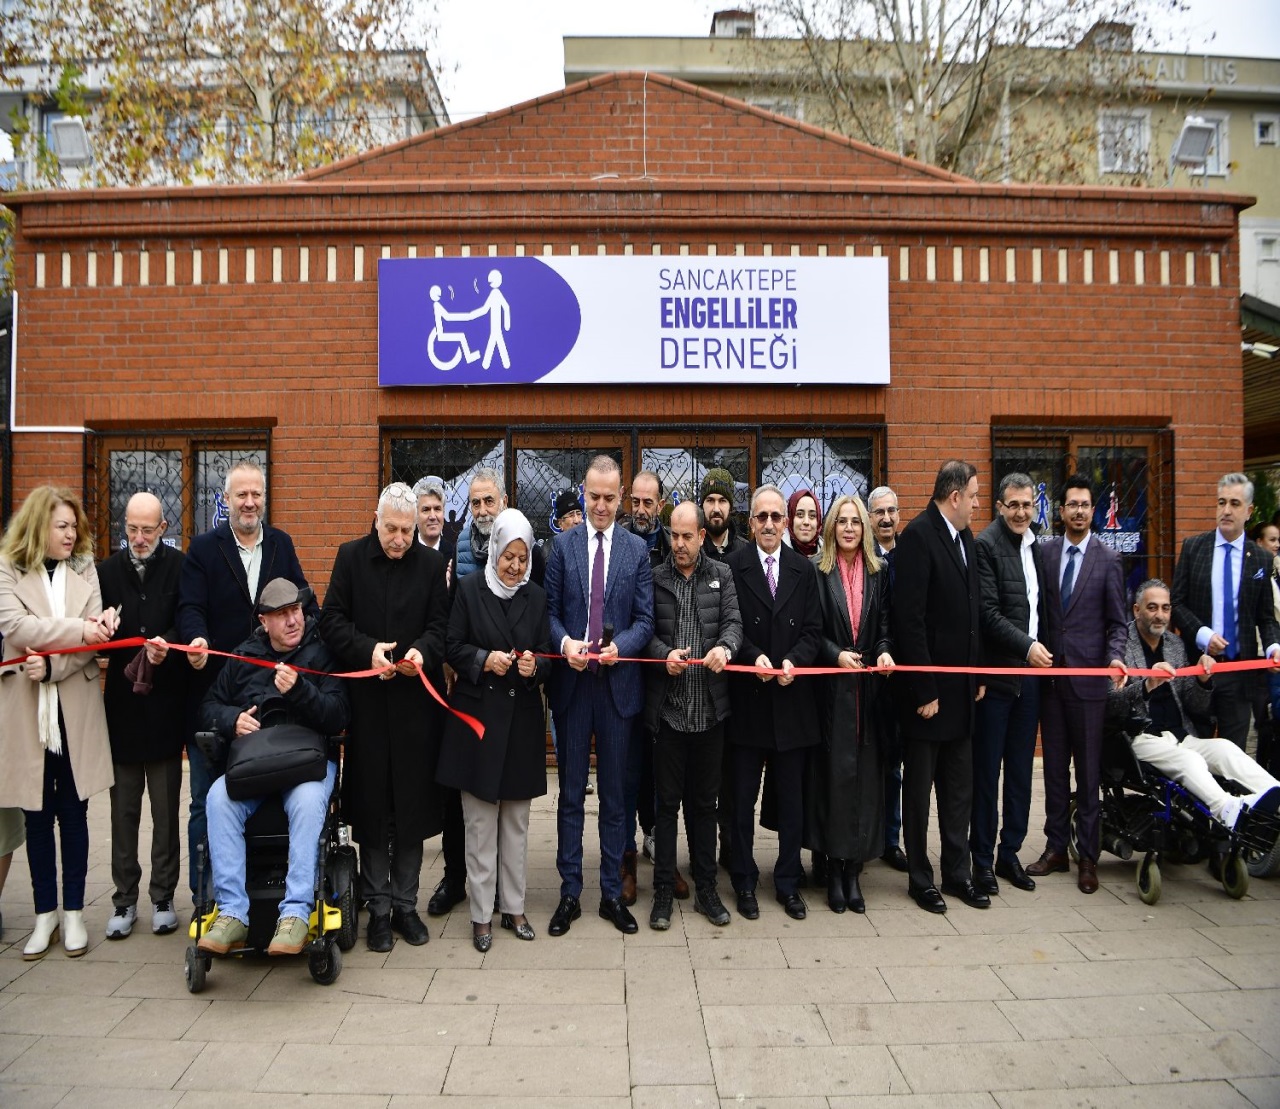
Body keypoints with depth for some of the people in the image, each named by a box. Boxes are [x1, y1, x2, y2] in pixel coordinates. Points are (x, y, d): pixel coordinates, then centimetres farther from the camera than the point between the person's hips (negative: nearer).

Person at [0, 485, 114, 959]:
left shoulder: (85, 570, 6)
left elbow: (94, 639, -3)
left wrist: (52, 664, -17)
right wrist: (77, 628, -22)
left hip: (76, 706, 1)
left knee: (73, 812, 8)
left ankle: (73, 912, 19)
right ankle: (45, 914, 21)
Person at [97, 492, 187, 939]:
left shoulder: (180, 568, -4)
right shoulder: (108, 570, 6)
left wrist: (166, 644, -28)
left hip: (166, 705, -2)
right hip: (123, 705, 3)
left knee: (166, 810, 7)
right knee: (124, 808, 9)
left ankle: (163, 898, 20)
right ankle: (125, 899, 22)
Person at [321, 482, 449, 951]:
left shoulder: (431, 563, 4)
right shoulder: (351, 557, 3)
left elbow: (440, 625, 3)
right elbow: (332, 620, 0)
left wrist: (422, 650, -18)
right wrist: (367, 649, -17)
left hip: (416, 700, 1)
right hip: (366, 700, 0)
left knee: (413, 803, 7)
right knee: (371, 803, 6)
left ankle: (405, 904, 21)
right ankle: (378, 907, 19)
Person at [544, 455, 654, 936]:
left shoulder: (638, 549, 3)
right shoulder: (562, 545, 5)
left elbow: (645, 620, 0)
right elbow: (549, 610, 3)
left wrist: (620, 645, -19)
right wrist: (564, 643, -16)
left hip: (617, 682, 0)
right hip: (571, 680, 0)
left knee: (615, 792, 9)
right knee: (570, 792, 8)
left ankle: (612, 892, 21)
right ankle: (569, 892, 20)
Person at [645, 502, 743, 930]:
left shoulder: (721, 575, 7)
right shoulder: (654, 577, 4)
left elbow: (733, 621, -2)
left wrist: (724, 646, -24)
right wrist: (664, 654, -18)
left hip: (710, 707, 2)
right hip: (668, 706, -1)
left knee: (704, 801, 12)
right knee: (667, 802, 6)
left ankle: (706, 890, 24)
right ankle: (663, 892, 17)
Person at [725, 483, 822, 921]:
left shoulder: (804, 569, 6)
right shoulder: (732, 565, -4)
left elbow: (813, 630, 4)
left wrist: (793, 660, -13)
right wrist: (754, 656, -19)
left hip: (791, 698, 3)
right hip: (746, 699, -2)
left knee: (791, 799, 11)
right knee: (743, 798, 8)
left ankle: (788, 882, 26)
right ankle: (744, 881, 23)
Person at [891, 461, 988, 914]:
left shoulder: (965, 537, 10)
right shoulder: (918, 536, -15)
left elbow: (972, 610, 15)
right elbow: (909, 619, -20)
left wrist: (978, 674, 11)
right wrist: (923, 691, -19)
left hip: (961, 685, 8)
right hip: (928, 688, -8)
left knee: (960, 787, 16)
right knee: (919, 788, 8)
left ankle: (957, 872, 29)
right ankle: (920, 878, 21)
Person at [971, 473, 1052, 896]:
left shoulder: (1037, 546, 13)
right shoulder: (986, 545, -9)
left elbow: (1041, 606, 16)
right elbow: (988, 612, -14)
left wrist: (1042, 648, 7)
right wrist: (1027, 645, -18)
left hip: (1031, 672, 7)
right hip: (996, 672, -7)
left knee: (1020, 770, 12)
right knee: (986, 770, 2)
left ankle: (1010, 852, 24)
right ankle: (982, 858, 13)